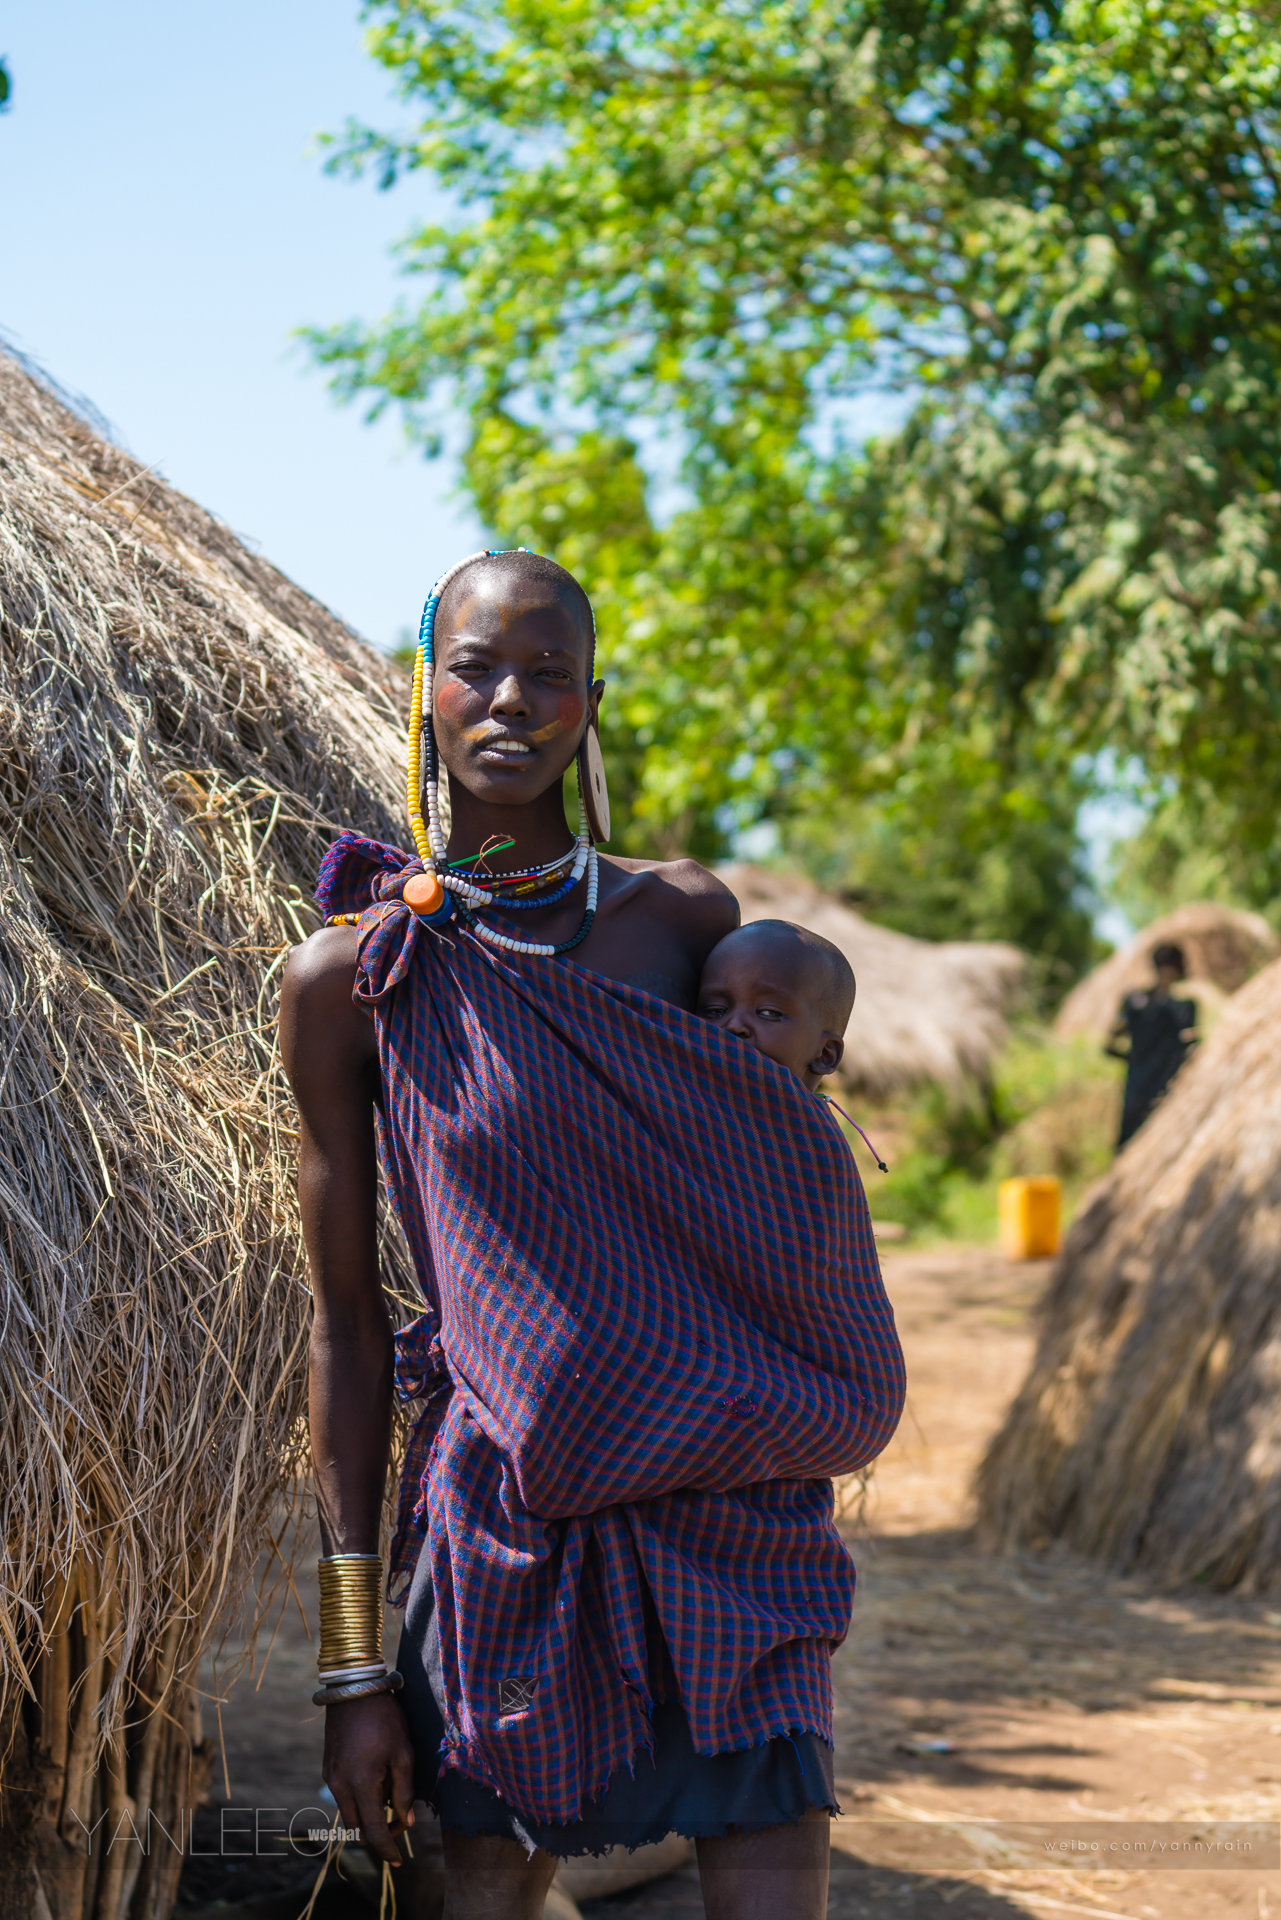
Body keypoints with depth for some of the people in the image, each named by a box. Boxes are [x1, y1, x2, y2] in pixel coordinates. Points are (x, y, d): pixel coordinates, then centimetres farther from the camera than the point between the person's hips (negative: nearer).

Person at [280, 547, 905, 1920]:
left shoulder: (686, 917, 4)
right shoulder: (349, 980, -2)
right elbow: (345, 1319, 1)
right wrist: (352, 1663, 0)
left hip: (735, 1512, 1)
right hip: (503, 1514, -1)